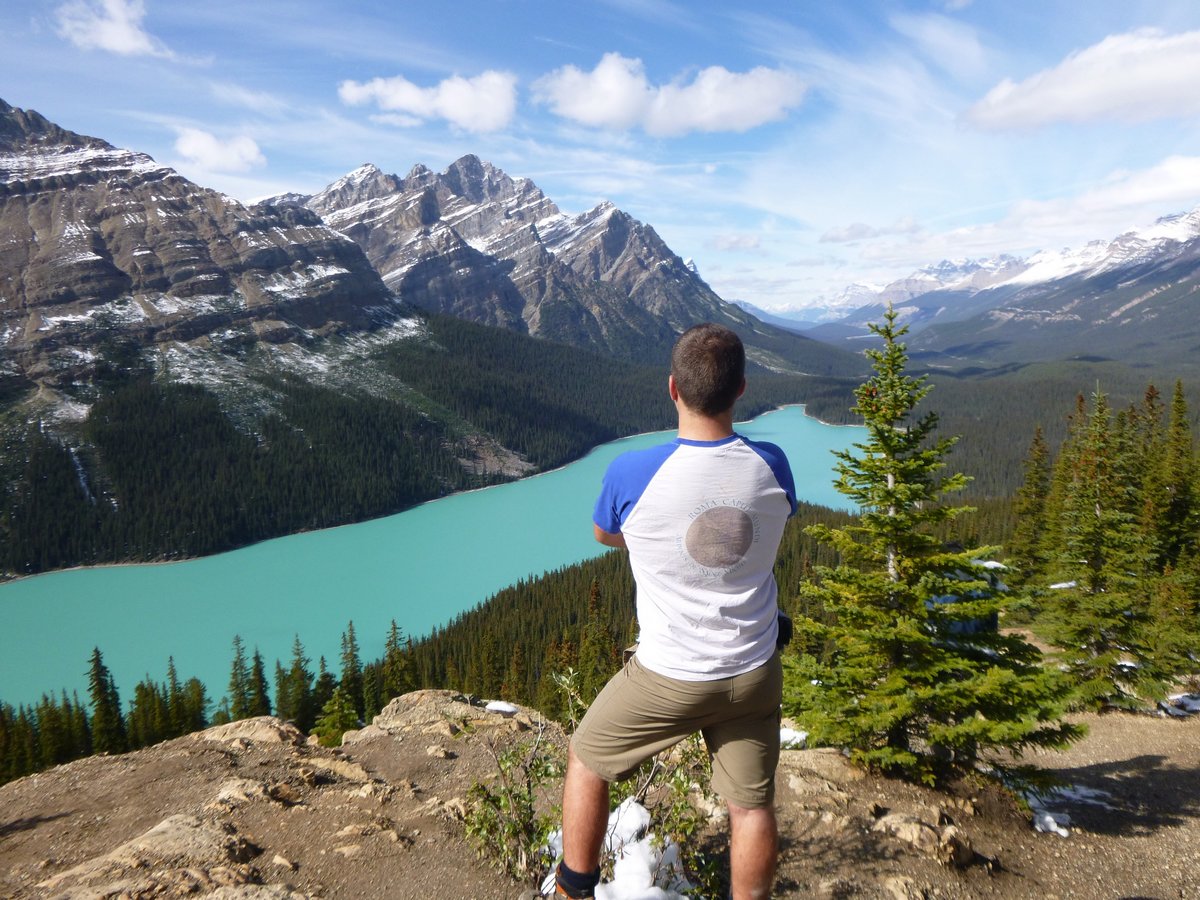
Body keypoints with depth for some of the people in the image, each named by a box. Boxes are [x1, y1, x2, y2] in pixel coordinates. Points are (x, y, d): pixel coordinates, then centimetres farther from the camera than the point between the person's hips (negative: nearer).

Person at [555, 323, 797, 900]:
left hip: (667, 677, -2)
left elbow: (605, 535, 1)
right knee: (752, 805, 18)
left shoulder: (632, 473, -21)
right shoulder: (771, 465, -12)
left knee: (586, 759, 22)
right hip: (754, 675, 3)